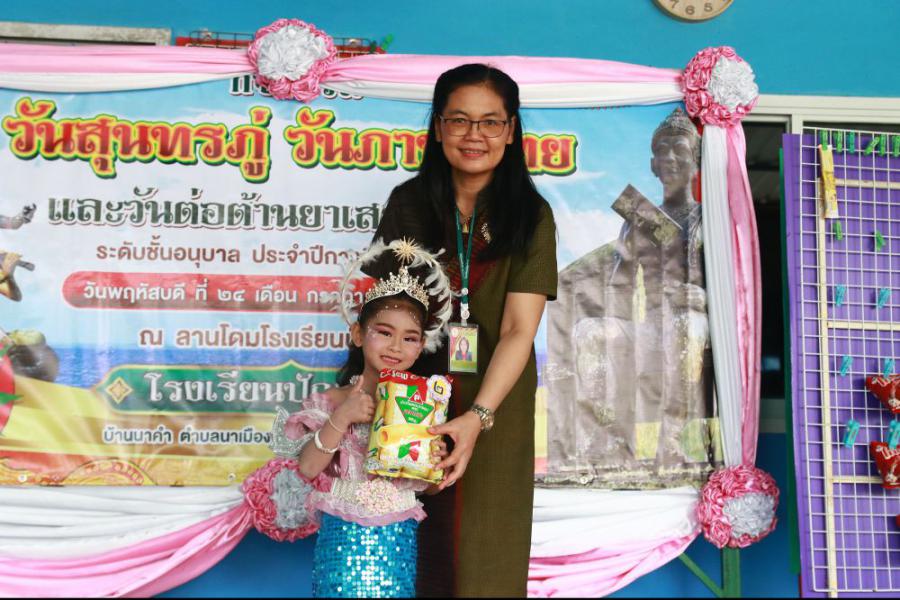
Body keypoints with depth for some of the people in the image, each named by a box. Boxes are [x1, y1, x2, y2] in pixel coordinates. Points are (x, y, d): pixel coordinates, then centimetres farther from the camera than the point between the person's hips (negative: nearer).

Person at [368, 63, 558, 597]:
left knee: (483, 551, 11)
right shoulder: (407, 204, -3)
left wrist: (477, 417, -29)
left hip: (495, 405, -1)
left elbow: (519, 329, -16)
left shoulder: (531, 216, -9)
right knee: (415, 546, 12)